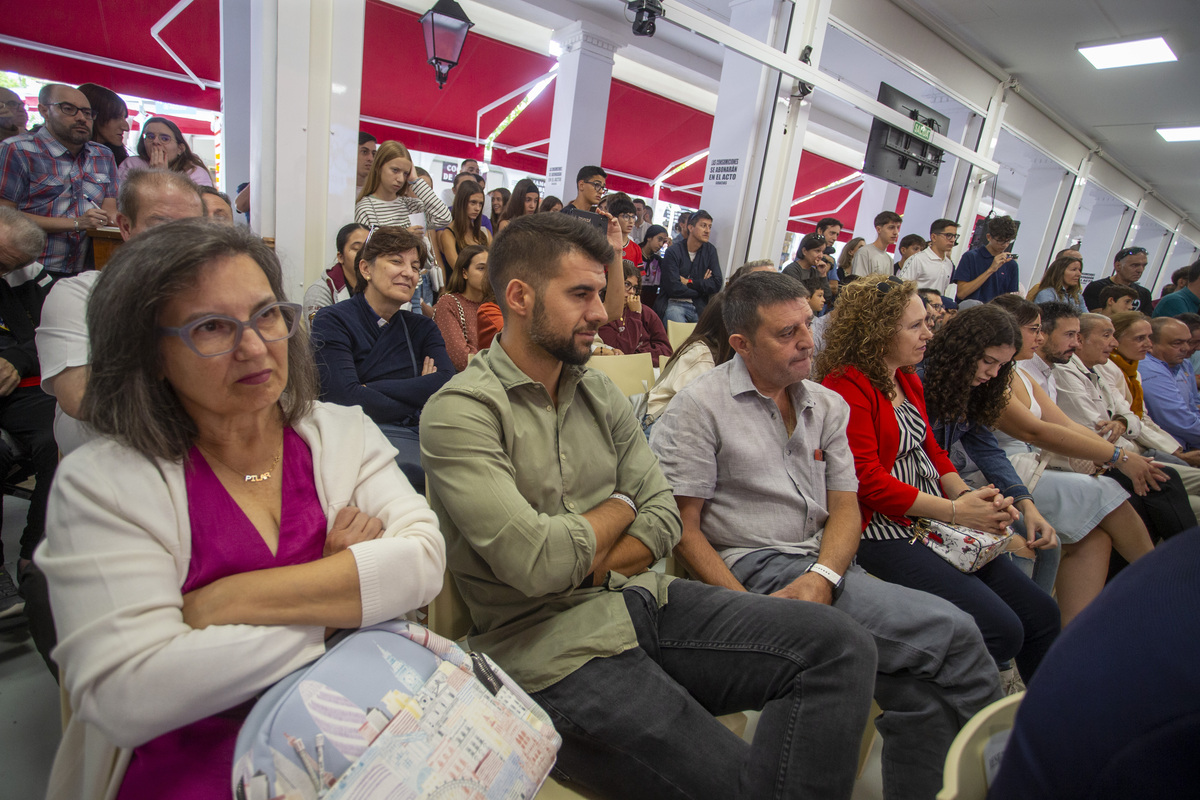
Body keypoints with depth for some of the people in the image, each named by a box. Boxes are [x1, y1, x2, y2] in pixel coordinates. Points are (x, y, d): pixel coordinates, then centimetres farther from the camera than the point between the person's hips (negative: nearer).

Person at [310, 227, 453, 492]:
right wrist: (417, 393, -2)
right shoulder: (332, 321, 6)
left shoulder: (423, 327, 20)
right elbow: (345, 397, -10)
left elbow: (448, 386, 1)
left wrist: (371, 389, -6)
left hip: (427, 434, 5)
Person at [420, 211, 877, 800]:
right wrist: (619, 506, -2)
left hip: (644, 599, 7)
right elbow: (537, 563, -21)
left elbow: (663, 520, 5)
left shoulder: (601, 393, 11)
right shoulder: (459, 412, -11)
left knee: (841, 646, -7)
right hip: (553, 647, -6)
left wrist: (574, 567, -11)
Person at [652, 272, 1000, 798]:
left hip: (824, 565, 6)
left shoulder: (828, 406, 13)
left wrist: (822, 578, -11)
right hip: (754, 568, -6)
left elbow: (845, 510, 10)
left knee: (922, 688, -16)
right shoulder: (701, 406, -5)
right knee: (951, 632, -18)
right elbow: (683, 526, -8)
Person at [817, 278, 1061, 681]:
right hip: (884, 534, -9)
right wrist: (955, 510, -15)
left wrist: (969, 495, -2)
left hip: (937, 526, 9)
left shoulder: (907, 380, 16)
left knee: (1041, 614, 5)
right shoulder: (846, 385, -14)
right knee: (1001, 629, -16)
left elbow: (931, 451, 17)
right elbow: (867, 480, -19)